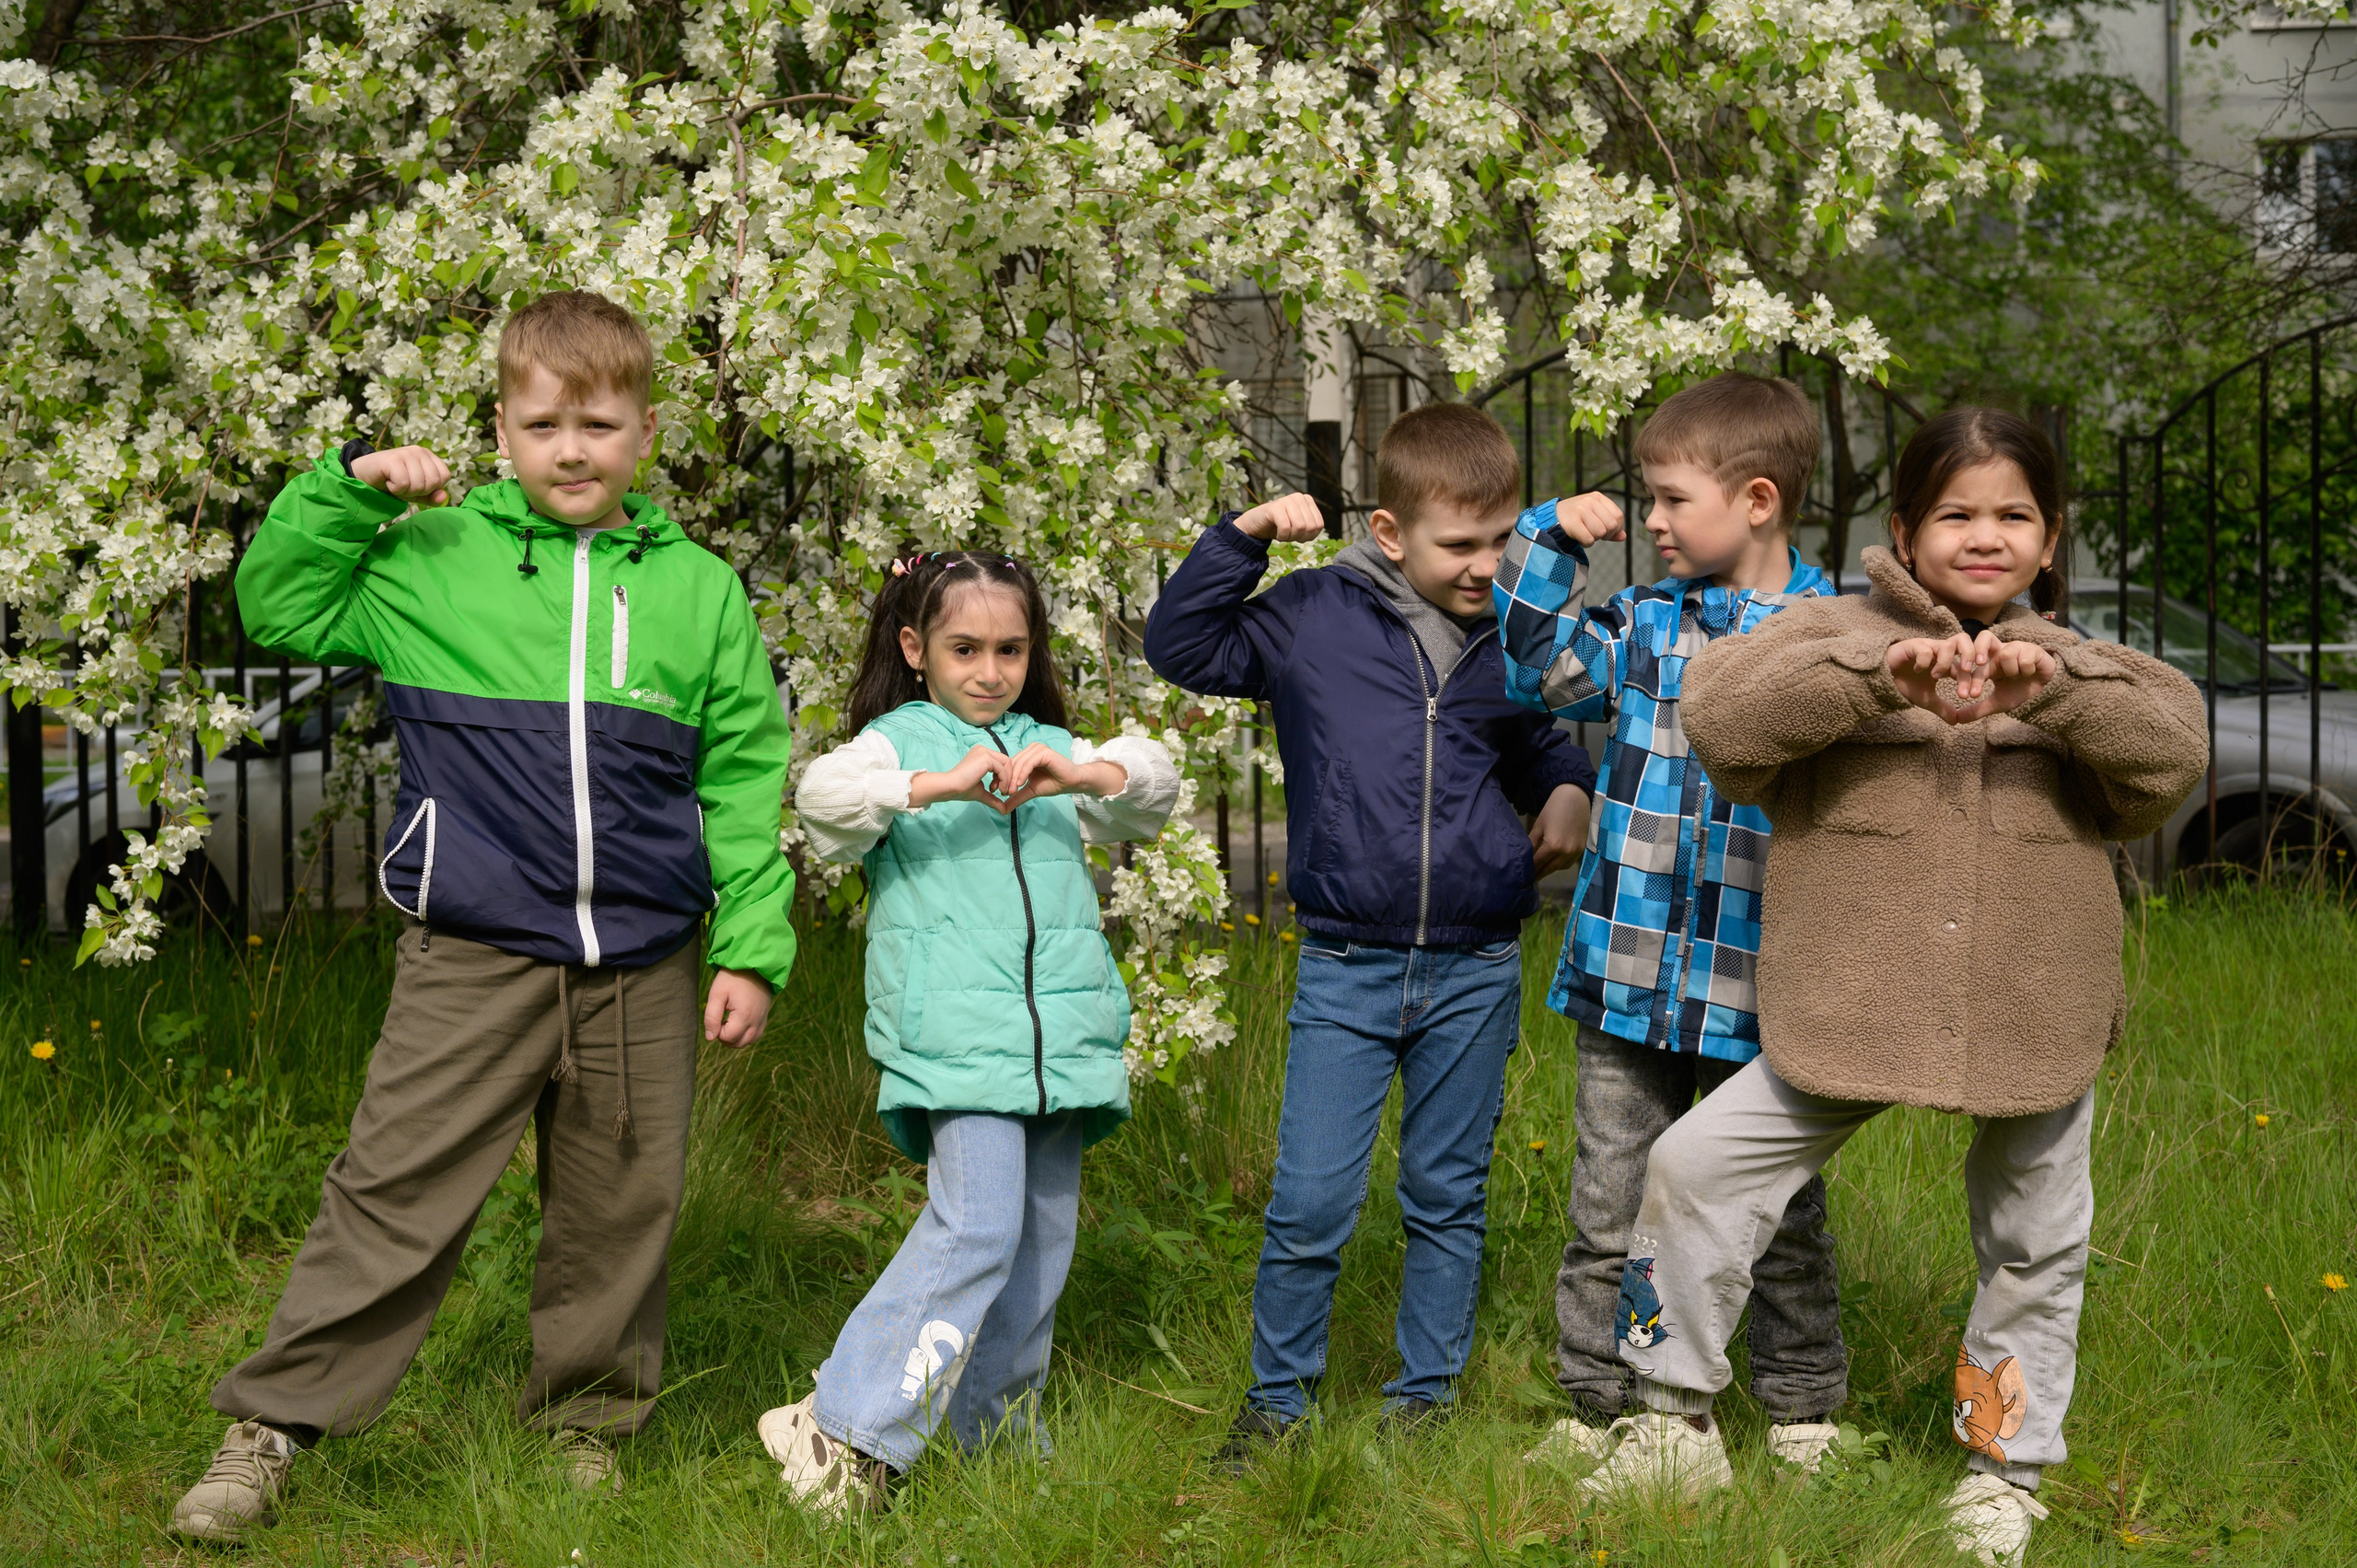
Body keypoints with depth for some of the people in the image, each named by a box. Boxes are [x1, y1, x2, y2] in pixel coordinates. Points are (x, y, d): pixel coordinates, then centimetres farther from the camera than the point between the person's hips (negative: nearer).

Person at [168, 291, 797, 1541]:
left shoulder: (697, 590, 6)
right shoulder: (430, 560, 3)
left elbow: (745, 778, 7)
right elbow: (279, 608, 10)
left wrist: (752, 947, 2)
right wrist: (343, 487, -1)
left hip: (643, 967, 2)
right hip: (472, 958, -2)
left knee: (620, 1205, 10)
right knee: (395, 1190, -5)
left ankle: (586, 1418, 28)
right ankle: (272, 1427, 2)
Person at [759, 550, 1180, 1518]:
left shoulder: (1051, 749, 20)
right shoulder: (899, 741, 7)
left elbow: (1153, 785, 6)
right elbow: (823, 796, -13)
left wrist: (1081, 775, -15)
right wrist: (939, 784, -27)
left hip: (1059, 1031, 6)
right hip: (954, 1030, -6)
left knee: (1043, 1228, 7)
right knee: (977, 1222, -18)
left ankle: (997, 1423, 22)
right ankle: (845, 1433, -15)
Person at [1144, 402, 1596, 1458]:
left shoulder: (1512, 640, 7)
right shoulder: (1314, 617, -1)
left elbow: (1542, 743, 25)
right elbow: (1182, 647, 4)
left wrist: (1570, 792, 4)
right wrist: (1243, 537, -5)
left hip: (1476, 973, 2)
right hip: (1346, 970, -2)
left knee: (1447, 1196, 11)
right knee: (1310, 1201, -4)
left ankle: (1425, 1395, 25)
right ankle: (1278, 1397, 15)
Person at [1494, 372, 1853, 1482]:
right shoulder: (1647, 621, 6)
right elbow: (1545, 670, 3)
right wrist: (1553, 541, -3)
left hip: (1759, 985, -3)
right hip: (1630, 971, 3)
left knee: (1776, 1209, 11)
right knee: (1610, 1204, 9)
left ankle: (1803, 1411, 28)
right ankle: (1601, 1406, 22)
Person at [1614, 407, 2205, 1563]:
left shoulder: (2077, 669, 6)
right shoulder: (1838, 636, -2)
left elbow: (2176, 746, -12)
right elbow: (1720, 718, -19)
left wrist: (2050, 686, -29)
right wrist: (1883, 677, -30)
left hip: (2036, 1025, 2)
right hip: (1850, 1019, -2)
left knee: (2034, 1243, 14)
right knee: (1692, 1167, -6)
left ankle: (2006, 1468, 35)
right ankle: (1677, 1423, 12)